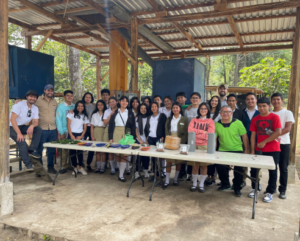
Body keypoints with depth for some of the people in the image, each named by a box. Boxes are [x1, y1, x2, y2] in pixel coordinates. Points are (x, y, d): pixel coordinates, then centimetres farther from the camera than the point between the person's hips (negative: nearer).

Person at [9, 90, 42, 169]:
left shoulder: (35, 108, 1)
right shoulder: (19, 105, -17)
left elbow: (36, 122, 0)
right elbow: (12, 119, -24)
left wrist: (32, 125, -27)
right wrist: (19, 133, -32)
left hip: (22, 127, 6)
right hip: (12, 127, -6)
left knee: (39, 129, -17)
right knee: (21, 141, -29)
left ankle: (31, 150, -17)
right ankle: (28, 164, -18)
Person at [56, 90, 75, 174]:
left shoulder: (74, 107, 9)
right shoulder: (60, 107, -2)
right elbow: (58, 120, -6)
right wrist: (61, 132, -10)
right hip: (64, 131, -3)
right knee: (64, 149, 1)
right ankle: (64, 166, 10)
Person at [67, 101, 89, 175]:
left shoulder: (85, 116, 11)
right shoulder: (72, 114, 4)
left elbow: (85, 128, 9)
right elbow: (68, 125, 0)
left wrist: (81, 136, -5)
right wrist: (71, 135, -8)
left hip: (80, 135, 1)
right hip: (72, 134, -1)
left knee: (80, 151, -7)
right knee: (72, 151, 0)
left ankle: (80, 167, 5)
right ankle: (75, 167, 10)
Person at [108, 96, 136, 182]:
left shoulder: (130, 113, 8)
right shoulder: (115, 113, 9)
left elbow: (133, 126, 6)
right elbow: (111, 125, 7)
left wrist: (133, 138, -3)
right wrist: (110, 137, -1)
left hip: (126, 134, -1)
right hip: (116, 134, 1)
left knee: (124, 153, -6)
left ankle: (121, 175, -1)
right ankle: (121, 170, 20)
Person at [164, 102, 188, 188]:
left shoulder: (184, 119, 3)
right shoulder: (169, 119, 12)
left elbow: (186, 133, -2)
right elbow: (166, 131, 6)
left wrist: (181, 142, -13)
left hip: (180, 143, -1)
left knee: (179, 161, 6)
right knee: (169, 161, -1)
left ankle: (176, 178, 21)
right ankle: (167, 180, 4)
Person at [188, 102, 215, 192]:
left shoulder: (210, 121, 7)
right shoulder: (194, 120, 13)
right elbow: (190, 130, -3)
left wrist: (196, 133, -7)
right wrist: (202, 132, -8)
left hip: (205, 146, -1)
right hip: (194, 145, 1)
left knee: (204, 165, 1)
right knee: (195, 165, 2)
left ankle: (201, 184, 14)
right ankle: (194, 184, 16)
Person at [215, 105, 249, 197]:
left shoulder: (238, 123, -8)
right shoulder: (217, 124, -2)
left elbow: (244, 137, -2)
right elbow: (214, 138, 4)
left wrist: (246, 150, -2)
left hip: (237, 150, -2)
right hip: (222, 151, 2)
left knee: (239, 169, -8)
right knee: (220, 166, -10)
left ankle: (237, 188, 16)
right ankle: (225, 184, 20)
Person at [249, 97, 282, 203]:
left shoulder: (275, 117, -5)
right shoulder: (255, 119, 5)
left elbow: (278, 132, -16)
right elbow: (253, 135, 4)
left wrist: (264, 142, -15)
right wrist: (252, 150, -1)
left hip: (273, 150, -3)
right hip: (259, 149, 3)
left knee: (272, 171, 6)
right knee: (254, 169, 3)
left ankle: (270, 192, 19)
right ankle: (255, 189, 22)